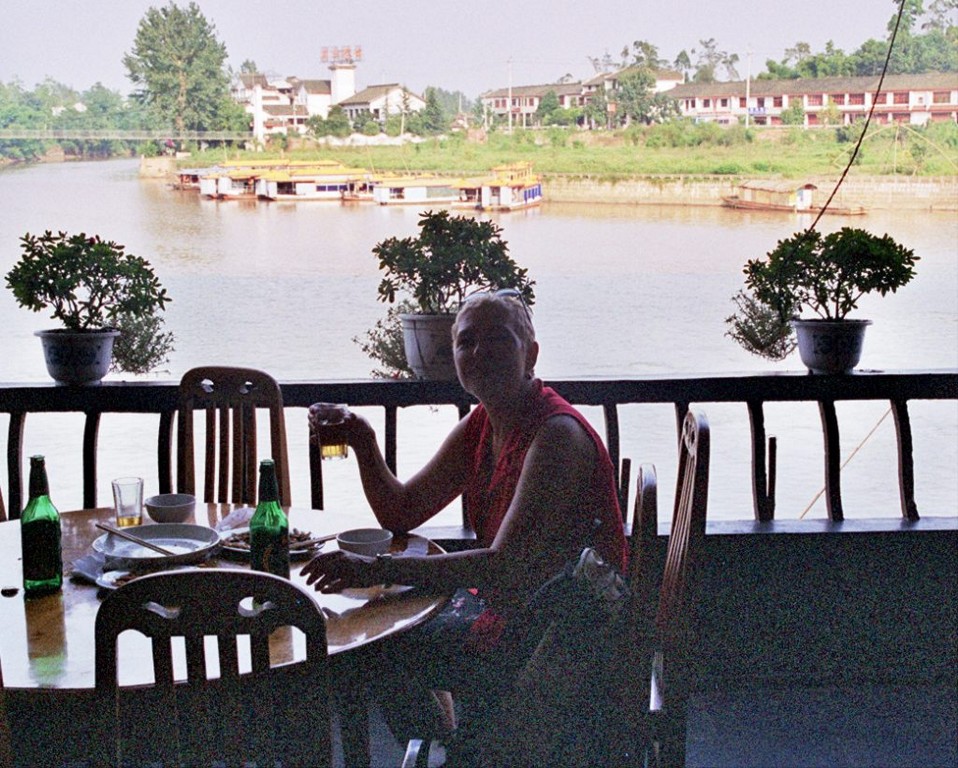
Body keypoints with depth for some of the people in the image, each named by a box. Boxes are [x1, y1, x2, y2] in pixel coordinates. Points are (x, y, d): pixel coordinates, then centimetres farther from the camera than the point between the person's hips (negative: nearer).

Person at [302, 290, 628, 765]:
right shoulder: (480, 427, 5)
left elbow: (505, 565, -33)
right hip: (503, 602, 9)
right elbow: (401, 515, 10)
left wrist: (378, 570, -38)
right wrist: (364, 444, -7)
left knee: (372, 656, -12)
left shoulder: (556, 435, -24)